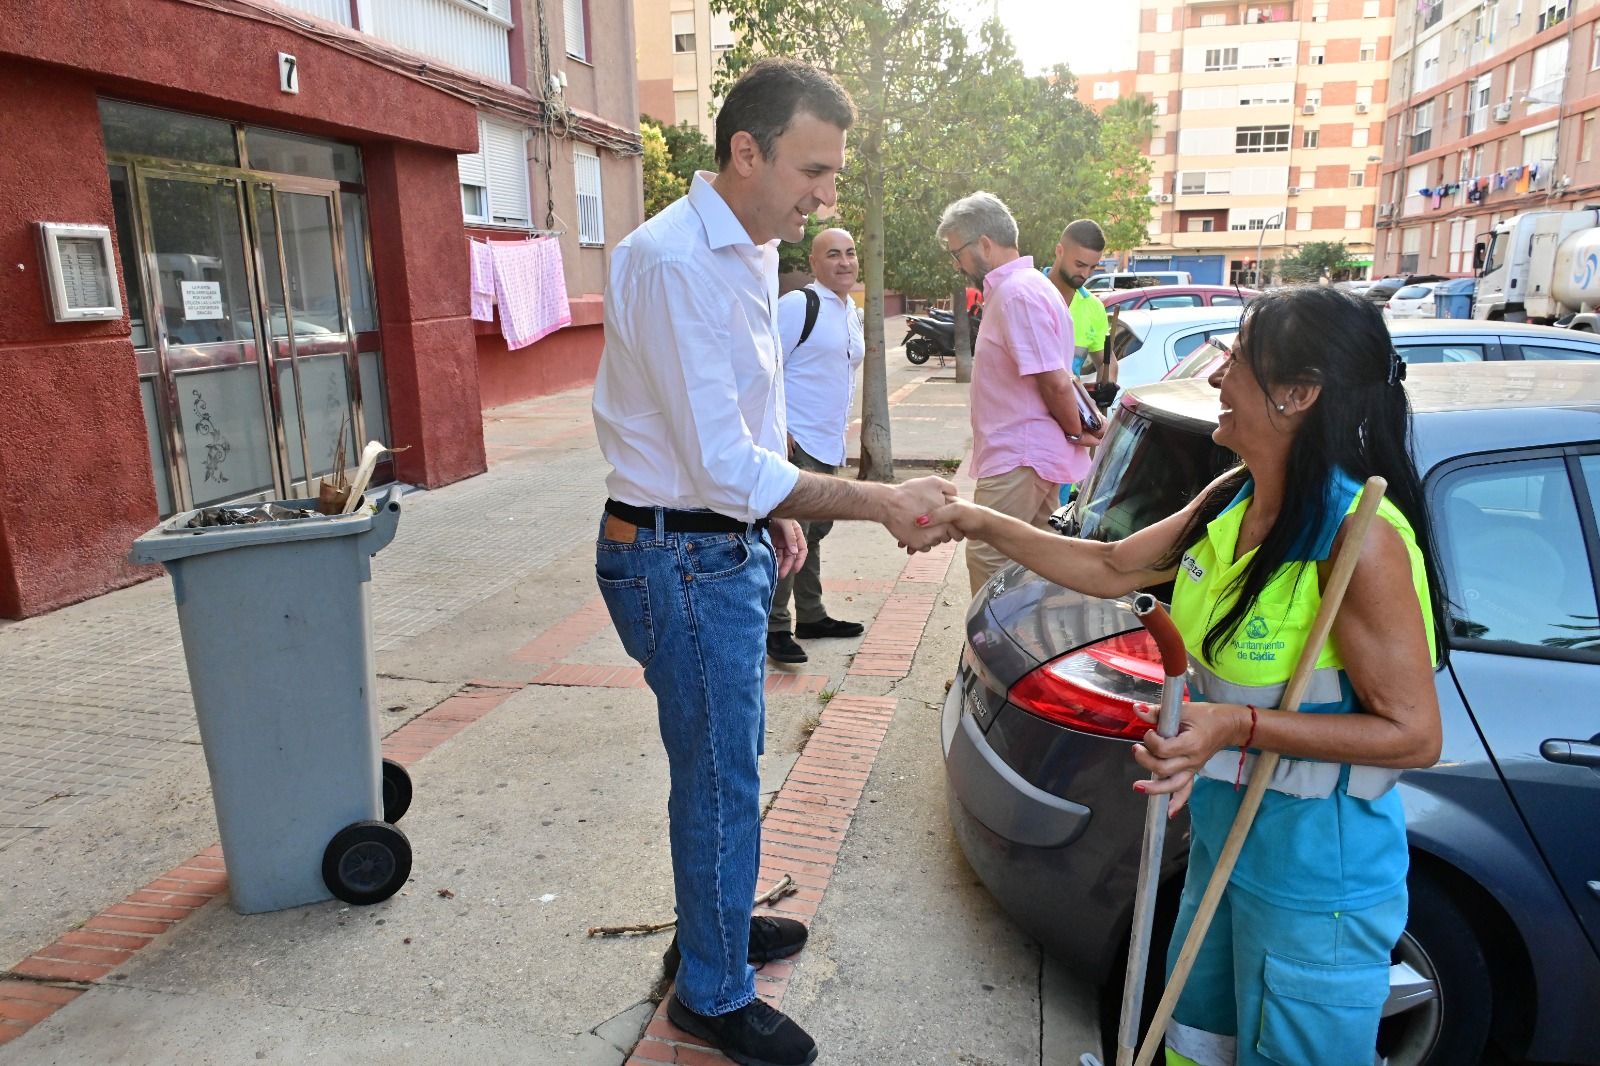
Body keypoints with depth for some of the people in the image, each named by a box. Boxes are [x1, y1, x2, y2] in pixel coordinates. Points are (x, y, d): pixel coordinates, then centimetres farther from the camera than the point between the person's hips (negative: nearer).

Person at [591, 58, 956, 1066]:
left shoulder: (751, 251, 9)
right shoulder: (672, 262, -23)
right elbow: (723, 465, -27)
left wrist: (772, 512, 10)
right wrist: (882, 503, -25)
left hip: (731, 542, 9)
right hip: (681, 559, -9)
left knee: (730, 760, 22)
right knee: (722, 780, 4)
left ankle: (716, 922, 43)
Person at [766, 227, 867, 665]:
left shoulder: (853, 313, 15)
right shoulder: (797, 305, -12)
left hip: (830, 446, 9)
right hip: (795, 444, -9)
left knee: (814, 534, 17)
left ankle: (811, 617, 29)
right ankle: (774, 628, 0)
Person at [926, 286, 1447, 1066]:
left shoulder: (1360, 537, -26)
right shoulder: (1232, 502, -3)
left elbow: (1413, 734, -22)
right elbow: (1114, 568, 7)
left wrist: (1240, 725, -31)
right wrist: (985, 525, 3)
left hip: (1315, 882, -7)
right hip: (1221, 842, 7)